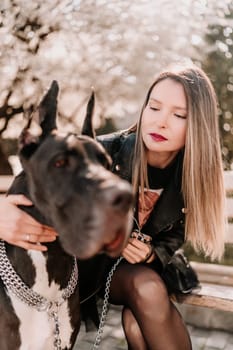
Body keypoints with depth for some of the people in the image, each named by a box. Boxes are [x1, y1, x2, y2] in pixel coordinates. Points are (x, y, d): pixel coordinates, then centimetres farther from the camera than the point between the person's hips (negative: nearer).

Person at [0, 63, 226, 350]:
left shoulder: (191, 178, -13)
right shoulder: (106, 152, -25)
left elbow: (175, 235, 2)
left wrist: (152, 254, -21)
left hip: (148, 267, 3)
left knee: (136, 323, -29)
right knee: (148, 289, -32)